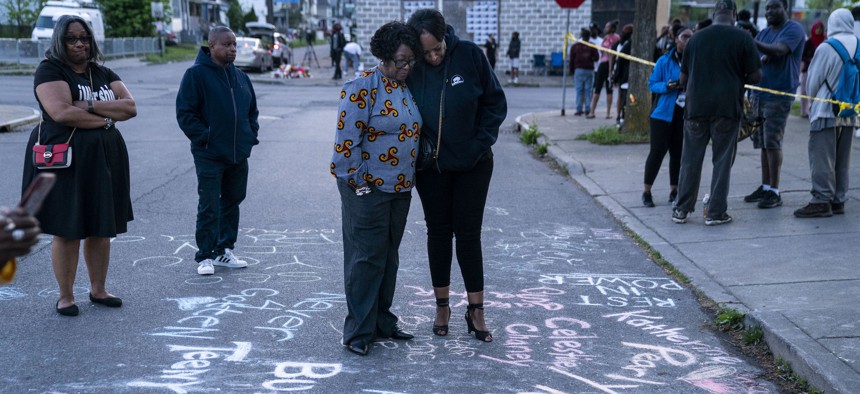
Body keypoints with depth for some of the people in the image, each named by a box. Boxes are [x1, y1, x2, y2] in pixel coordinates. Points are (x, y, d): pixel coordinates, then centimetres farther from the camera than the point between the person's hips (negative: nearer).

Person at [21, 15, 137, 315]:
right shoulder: (50, 71, -4)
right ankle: (66, 296, 10)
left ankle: (98, 289, 22)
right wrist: (107, 118, -11)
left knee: (101, 228, 9)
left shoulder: (103, 74, 14)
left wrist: (91, 105, -13)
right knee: (67, 231, -1)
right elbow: (61, 112, -20)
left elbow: (130, 107, 0)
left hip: (104, 158, 5)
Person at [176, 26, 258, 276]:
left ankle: (224, 251, 25)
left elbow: (252, 109, 23)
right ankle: (205, 256, 5)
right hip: (210, 155, -7)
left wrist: (251, 133, 9)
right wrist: (203, 137, -16)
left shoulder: (239, 76, 12)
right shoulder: (196, 74, -8)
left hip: (239, 154, 7)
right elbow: (185, 112, -11)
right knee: (209, 207, -4)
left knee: (232, 202, 13)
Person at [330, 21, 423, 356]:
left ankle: (382, 322, 26)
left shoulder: (407, 89, 10)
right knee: (367, 258, -4)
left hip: (400, 189, 8)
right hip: (367, 189, -8)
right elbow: (347, 140, -17)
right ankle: (358, 331, 5)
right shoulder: (362, 88, -15)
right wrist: (359, 183, -15)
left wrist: (409, 180, 17)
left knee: (389, 257, 15)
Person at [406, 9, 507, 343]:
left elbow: (495, 102, -5)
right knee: (438, 232, 11)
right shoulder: (411, 67, -11)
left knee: (468, 233, 1)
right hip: (432, 167, 1)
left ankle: (476, 310, 10)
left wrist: (482, 143, -11)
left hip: (472, 164, -1)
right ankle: (442, 306, 23)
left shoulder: (469, 55, -14)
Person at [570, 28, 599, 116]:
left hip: (579, 70, 0)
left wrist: (572, 69, 12)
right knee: (588, 91, 2)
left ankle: (579, 110, 2)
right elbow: (596, 57, -5)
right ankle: (587, 110, 1)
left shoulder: (574, 46, 3)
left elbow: (571, 60, 3)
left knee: (579, 90, 4)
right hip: (589, 70, 0)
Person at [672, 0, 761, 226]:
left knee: (691, 160, 9)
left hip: (696, 107, 2)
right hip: (727, 108, -2)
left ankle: (682, 210, 12)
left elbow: (683, 79, 9)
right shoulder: (742, 38, -3)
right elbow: (755, 75, -2)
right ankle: (716, 212, 7)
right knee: (722, 160, 6)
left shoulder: (696, 38, 5)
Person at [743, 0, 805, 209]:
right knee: (763, 143, 9)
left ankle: (774, 192, -5)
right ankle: (765, 187, 16)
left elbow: (779, 50, -25)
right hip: (759, 93, 7)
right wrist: (762, 59, -9)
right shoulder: (764, 33, 17)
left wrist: (753, 43, -38)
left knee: (772, 143, -9)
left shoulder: (794, 29, -6)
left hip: (779, 94, -7)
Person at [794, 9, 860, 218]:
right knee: (842, 159, 12)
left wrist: (814, 99, 12)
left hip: (827, 111, -6)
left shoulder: (826, 48, -14)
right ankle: (838, 200, 17)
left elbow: (813, 82, -6)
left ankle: (822, 200, -4)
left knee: (822, 157, -2)